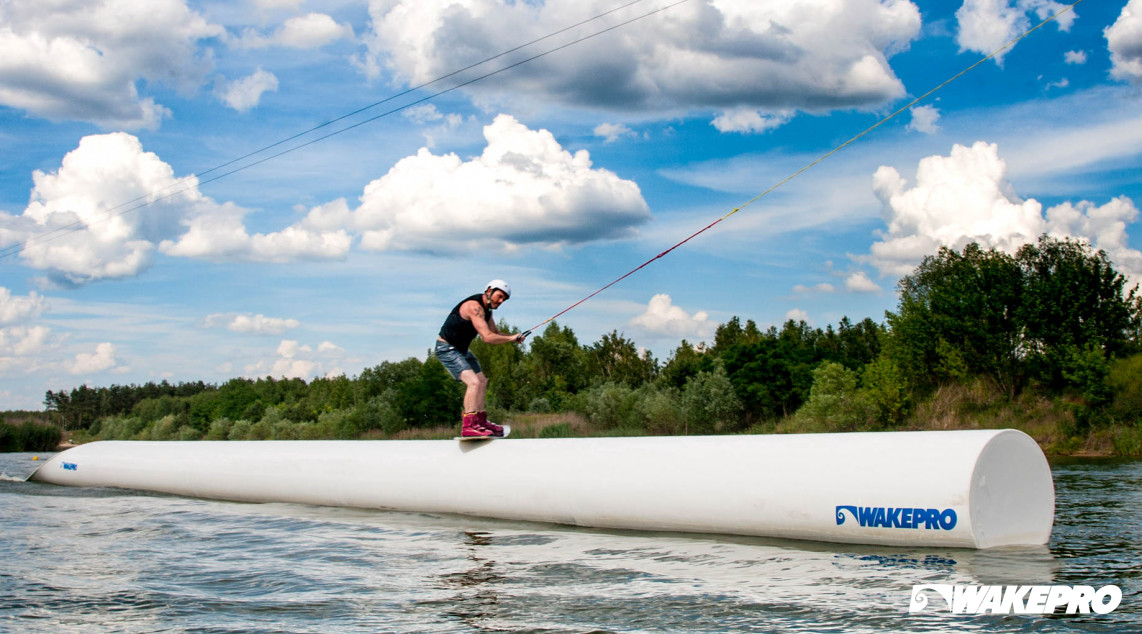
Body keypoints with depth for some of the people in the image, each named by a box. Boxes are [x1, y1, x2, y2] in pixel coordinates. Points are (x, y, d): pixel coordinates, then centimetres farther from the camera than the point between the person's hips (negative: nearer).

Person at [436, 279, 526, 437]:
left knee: (482, 381, 16)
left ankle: (480, 421, 24)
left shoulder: (486, 309, 8)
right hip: (447, 348, -11)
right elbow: (487, 337, -32)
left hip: (461, 349, 11)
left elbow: (495, 333, 14)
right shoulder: (474, 306, -25)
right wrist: (511, 338, -19)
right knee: (473, 382, -23)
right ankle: (468, 426, -27)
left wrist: (514, 338, -4)